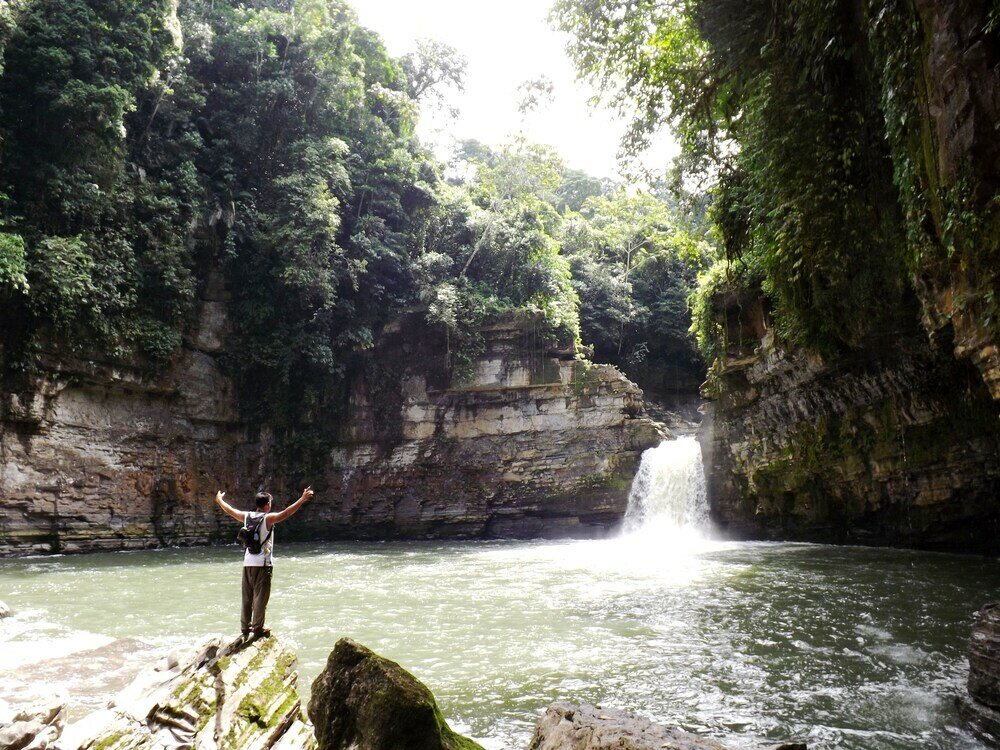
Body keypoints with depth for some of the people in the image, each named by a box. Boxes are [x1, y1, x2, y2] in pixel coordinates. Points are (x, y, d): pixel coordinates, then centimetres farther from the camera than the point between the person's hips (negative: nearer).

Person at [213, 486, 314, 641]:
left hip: (248, 563, 6)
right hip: (263, 564, -6)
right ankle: (257, 629, -2)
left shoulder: (247, 516, 7)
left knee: (247, 597, 13)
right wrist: (303, 499, -28)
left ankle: (245, 628, 21)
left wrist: (219, 499, 40)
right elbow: (286, 513, -24)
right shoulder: (268, 518, -10)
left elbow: (229, 510, 22)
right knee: (260, 597, -2)